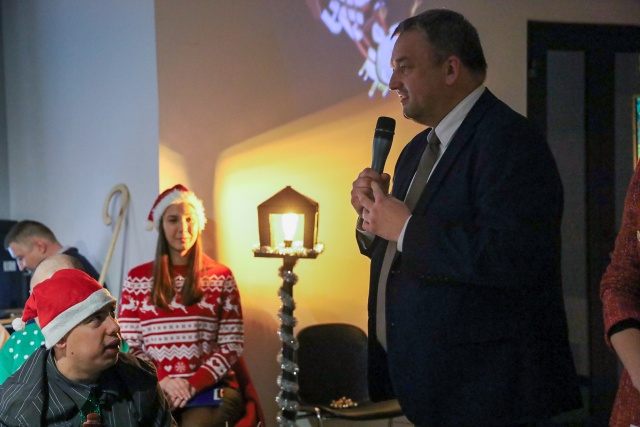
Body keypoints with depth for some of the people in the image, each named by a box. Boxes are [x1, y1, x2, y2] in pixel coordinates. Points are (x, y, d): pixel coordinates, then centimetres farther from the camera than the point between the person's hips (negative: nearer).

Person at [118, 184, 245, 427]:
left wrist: (193, 384, -10)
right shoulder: (137, 278, 10)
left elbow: (232, 344, 4)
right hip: (154, 387, 0)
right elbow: (127, 346, 7)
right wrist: (161, 381, -10)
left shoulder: (220, 277, 8)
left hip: (210, 386, 0)